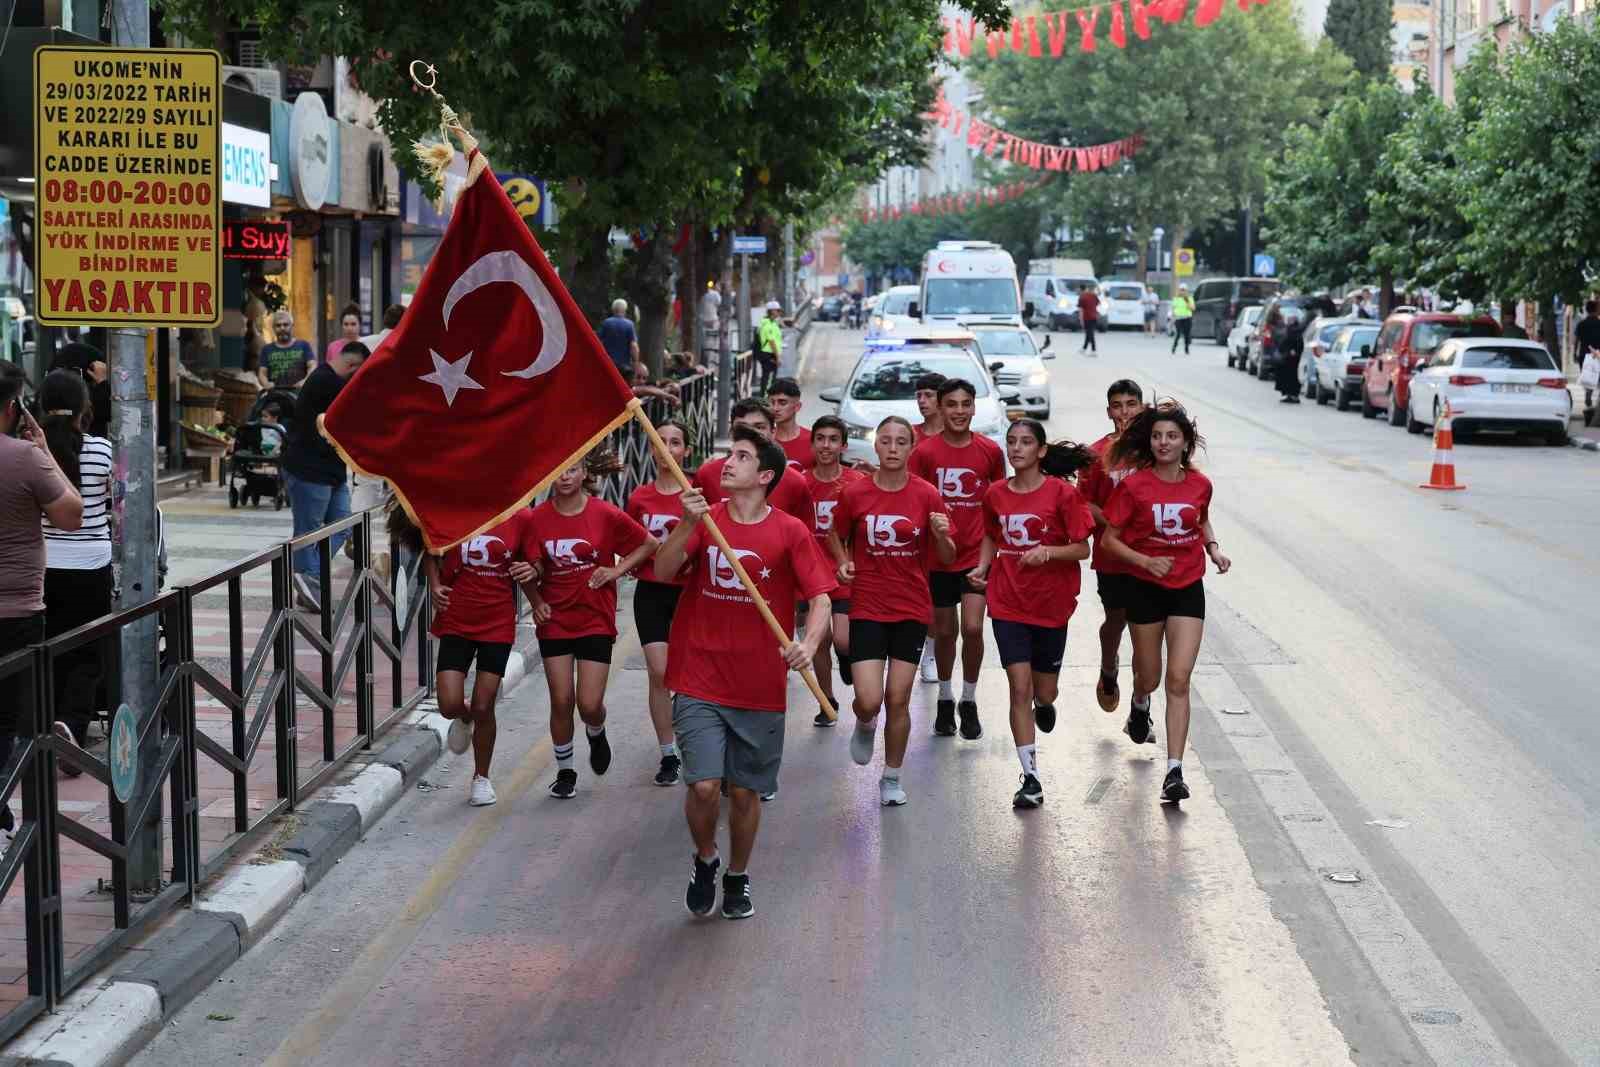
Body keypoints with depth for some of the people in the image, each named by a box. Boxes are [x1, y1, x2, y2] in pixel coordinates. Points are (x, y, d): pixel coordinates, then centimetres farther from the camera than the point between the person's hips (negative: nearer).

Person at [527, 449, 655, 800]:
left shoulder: (606, 515, -9)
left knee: (590, 704, -6)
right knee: (561, 701, 1)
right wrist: (536, 602, -4)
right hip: (554, 620, 1)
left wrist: (617, 570, -6)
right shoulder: (538, 518, -4)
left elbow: (649, 545, 4)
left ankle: (596, 734, 31)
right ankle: (565, 770, 21)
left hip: (596, 620, -1)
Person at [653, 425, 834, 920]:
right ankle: (705, 860, 18)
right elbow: (663, 571, -10)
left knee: (745, 791, 10)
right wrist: (688, 524, -25)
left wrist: (809, 643, -24)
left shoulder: (790, 531, -3)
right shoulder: (705, 519, 1)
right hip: (699, 681, 0)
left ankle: (737, 876, 34)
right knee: (704, 785, -12)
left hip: (760, 687, 0)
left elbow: (820, 597, -6)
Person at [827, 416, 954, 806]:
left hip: (912, 610, 1)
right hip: (867, 608, -1)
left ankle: (892, 778, 22)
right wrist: (843, 562, -5)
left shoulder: (926, 496, -4)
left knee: (897, 699, 3)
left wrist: (941, 535, -20)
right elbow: (836, 536, 14)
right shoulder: (854, 494, -4)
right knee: (869, 700, -11)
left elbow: (947, 558, 1)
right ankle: (865, 725, 27)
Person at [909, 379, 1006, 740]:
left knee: (973, 628, -11)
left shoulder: (990, 451, -1)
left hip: (977, 554, 0)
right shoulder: (924, 452, -4)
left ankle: (969, 701, 8)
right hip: (937, 555, 0)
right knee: (944, 632, 11)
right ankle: (945, 700, 30)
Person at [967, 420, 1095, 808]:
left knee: (1044, 693, 10)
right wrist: (982, 566, 0)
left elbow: (1082, 548, -7)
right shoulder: (995, 494, 1)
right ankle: (1031, 778, -2)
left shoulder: (1061, 493, -9)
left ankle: (1044, 704, 50)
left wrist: (1047, 551, -24)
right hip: (1008, 604, 1)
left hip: (1051, 605, -1)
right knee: (1019, 688, -7)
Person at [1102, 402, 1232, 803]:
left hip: (1188, 589, 1)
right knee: (1149, 678, 13)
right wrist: (1146, 561, -20)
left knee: (1179, 680, -9)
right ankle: (1139, 708, 53)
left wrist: (1213, 549, 3)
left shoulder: (1199, 484, -1)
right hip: (1145, 589, -1)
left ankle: (1174, 771, -11)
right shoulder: (1134, 486, -10)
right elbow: (1110, 538, -6)